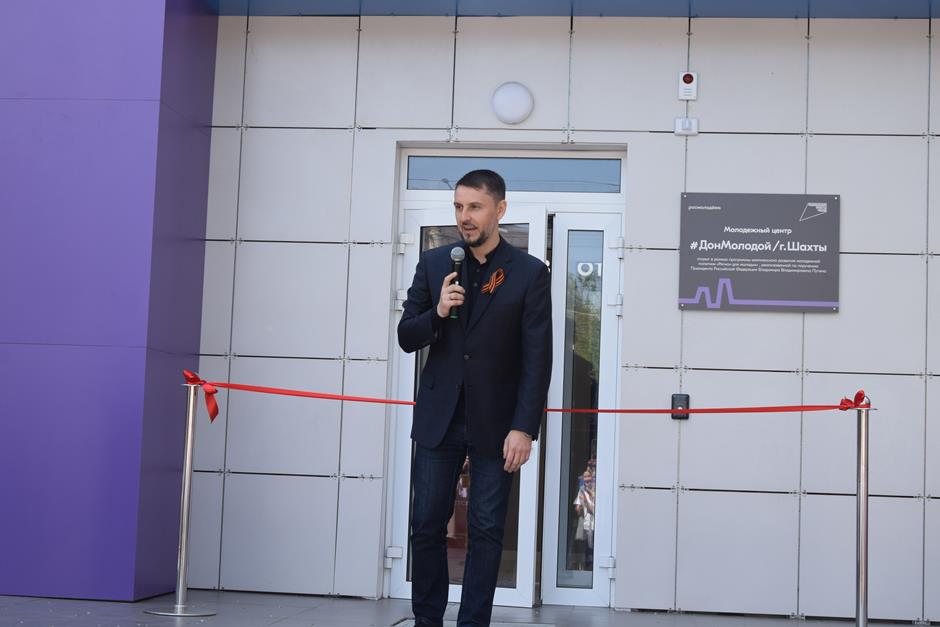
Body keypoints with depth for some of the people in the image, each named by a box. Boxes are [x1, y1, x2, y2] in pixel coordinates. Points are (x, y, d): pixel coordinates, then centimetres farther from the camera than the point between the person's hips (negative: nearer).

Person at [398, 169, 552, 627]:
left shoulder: (529, 273, -3)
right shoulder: (433, 264, 6)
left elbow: (537, 360, -6)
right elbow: (406, 338, 7)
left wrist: (523, 428, -13)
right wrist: (437, 313, -13)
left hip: (495, 422, -2)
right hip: (438, 418, 3)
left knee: (486, 531, 2)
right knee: (427, 525, 4)